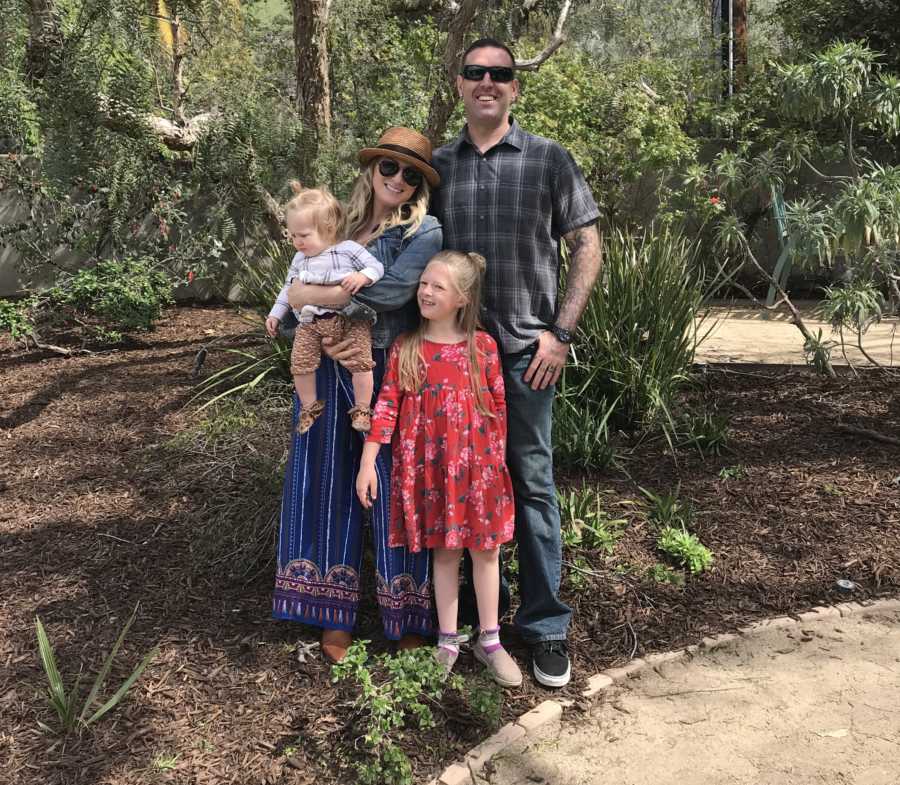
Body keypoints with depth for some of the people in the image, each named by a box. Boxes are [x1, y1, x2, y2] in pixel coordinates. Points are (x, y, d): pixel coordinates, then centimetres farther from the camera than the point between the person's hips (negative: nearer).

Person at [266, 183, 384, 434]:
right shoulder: (300, 260, 14)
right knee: (300, 364, -4)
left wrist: (362, 276, -24)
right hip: (310, 323, 4)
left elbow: (377, 267, -4)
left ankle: (362, 409, 6)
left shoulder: (349, 249, -3)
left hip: (349, 319, -4)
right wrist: (275, 314, 23)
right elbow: (288, 288, 25)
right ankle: (310, 407, 18)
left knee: (360, 362, -12)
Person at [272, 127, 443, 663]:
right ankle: (335, 613, 22)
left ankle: (409, 619, 18)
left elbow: (393, 291, -20)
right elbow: (300, 298, 7)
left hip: (387, 373, -4)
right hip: (327, 370, 4)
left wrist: (317, 296, -16)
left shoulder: (425, 232, -3)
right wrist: (325, 338, -13)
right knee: (331, 483, 8)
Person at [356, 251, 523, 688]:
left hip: (477, 465, 0)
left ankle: (489, 641, 24)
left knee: (486, 550, 8)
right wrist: (367, 462, -7)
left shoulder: (482, 346, -3)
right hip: (429, 468, 0)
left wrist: (498, 459, 5)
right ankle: (448, 640, 25)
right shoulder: (405, 349, -1)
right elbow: (386, 406, -3)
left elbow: (498, 406, 3)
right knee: (444, 551, 11)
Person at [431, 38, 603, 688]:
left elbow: (586, 246, 1)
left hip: (525, 348, -3)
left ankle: (546, 626, 15)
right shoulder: (438, 166, 9)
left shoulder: (548, 159, 2)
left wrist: (561, 331, -7)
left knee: (532, 482, 3)